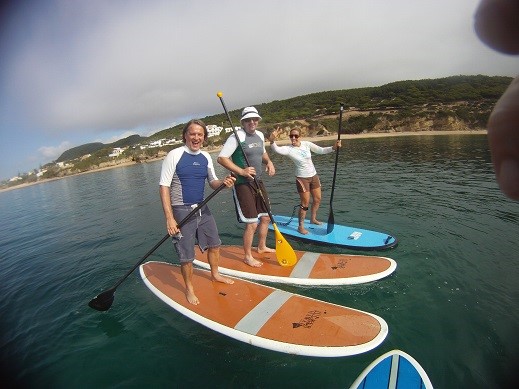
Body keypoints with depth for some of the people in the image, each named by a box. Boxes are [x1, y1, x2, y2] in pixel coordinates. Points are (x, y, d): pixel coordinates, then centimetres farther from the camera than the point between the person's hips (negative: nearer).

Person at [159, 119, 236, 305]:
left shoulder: (206, 157, 4)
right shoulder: (174, 155, -12)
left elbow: (212, 183, 10)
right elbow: (164, 187, -14)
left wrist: (223, 182, -15)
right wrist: (169, 218, -20)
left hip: (203, 209, 6)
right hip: (181, 212, -6)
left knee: (214, 244, 19)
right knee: (187, 256, 4)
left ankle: (215, 274, 44)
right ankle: (189, 289, 28)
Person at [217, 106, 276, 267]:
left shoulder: (260, 135, 10)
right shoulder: (237, 137, -14)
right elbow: (221, 158, -19)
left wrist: (269, 162, 6)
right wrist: (241, 171, -26)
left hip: (258, 182, 8)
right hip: (243, 185, -8)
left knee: (266, 217, 17)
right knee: (252, 224, -4)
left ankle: (262, 247, 40)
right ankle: (248, 256, 18)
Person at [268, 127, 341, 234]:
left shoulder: (306, 144, -5)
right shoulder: (288, 149, -17)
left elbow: (321, 150, 0)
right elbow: (276, 149, -36)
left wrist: (333, 147, -15)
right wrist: (272, 141, -57)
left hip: (314, 176, 6)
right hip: (302, 178, -5)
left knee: (317, 199, 17)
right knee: (305, 203, -2)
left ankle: (313, 219, 39)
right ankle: (301, 226, 14)